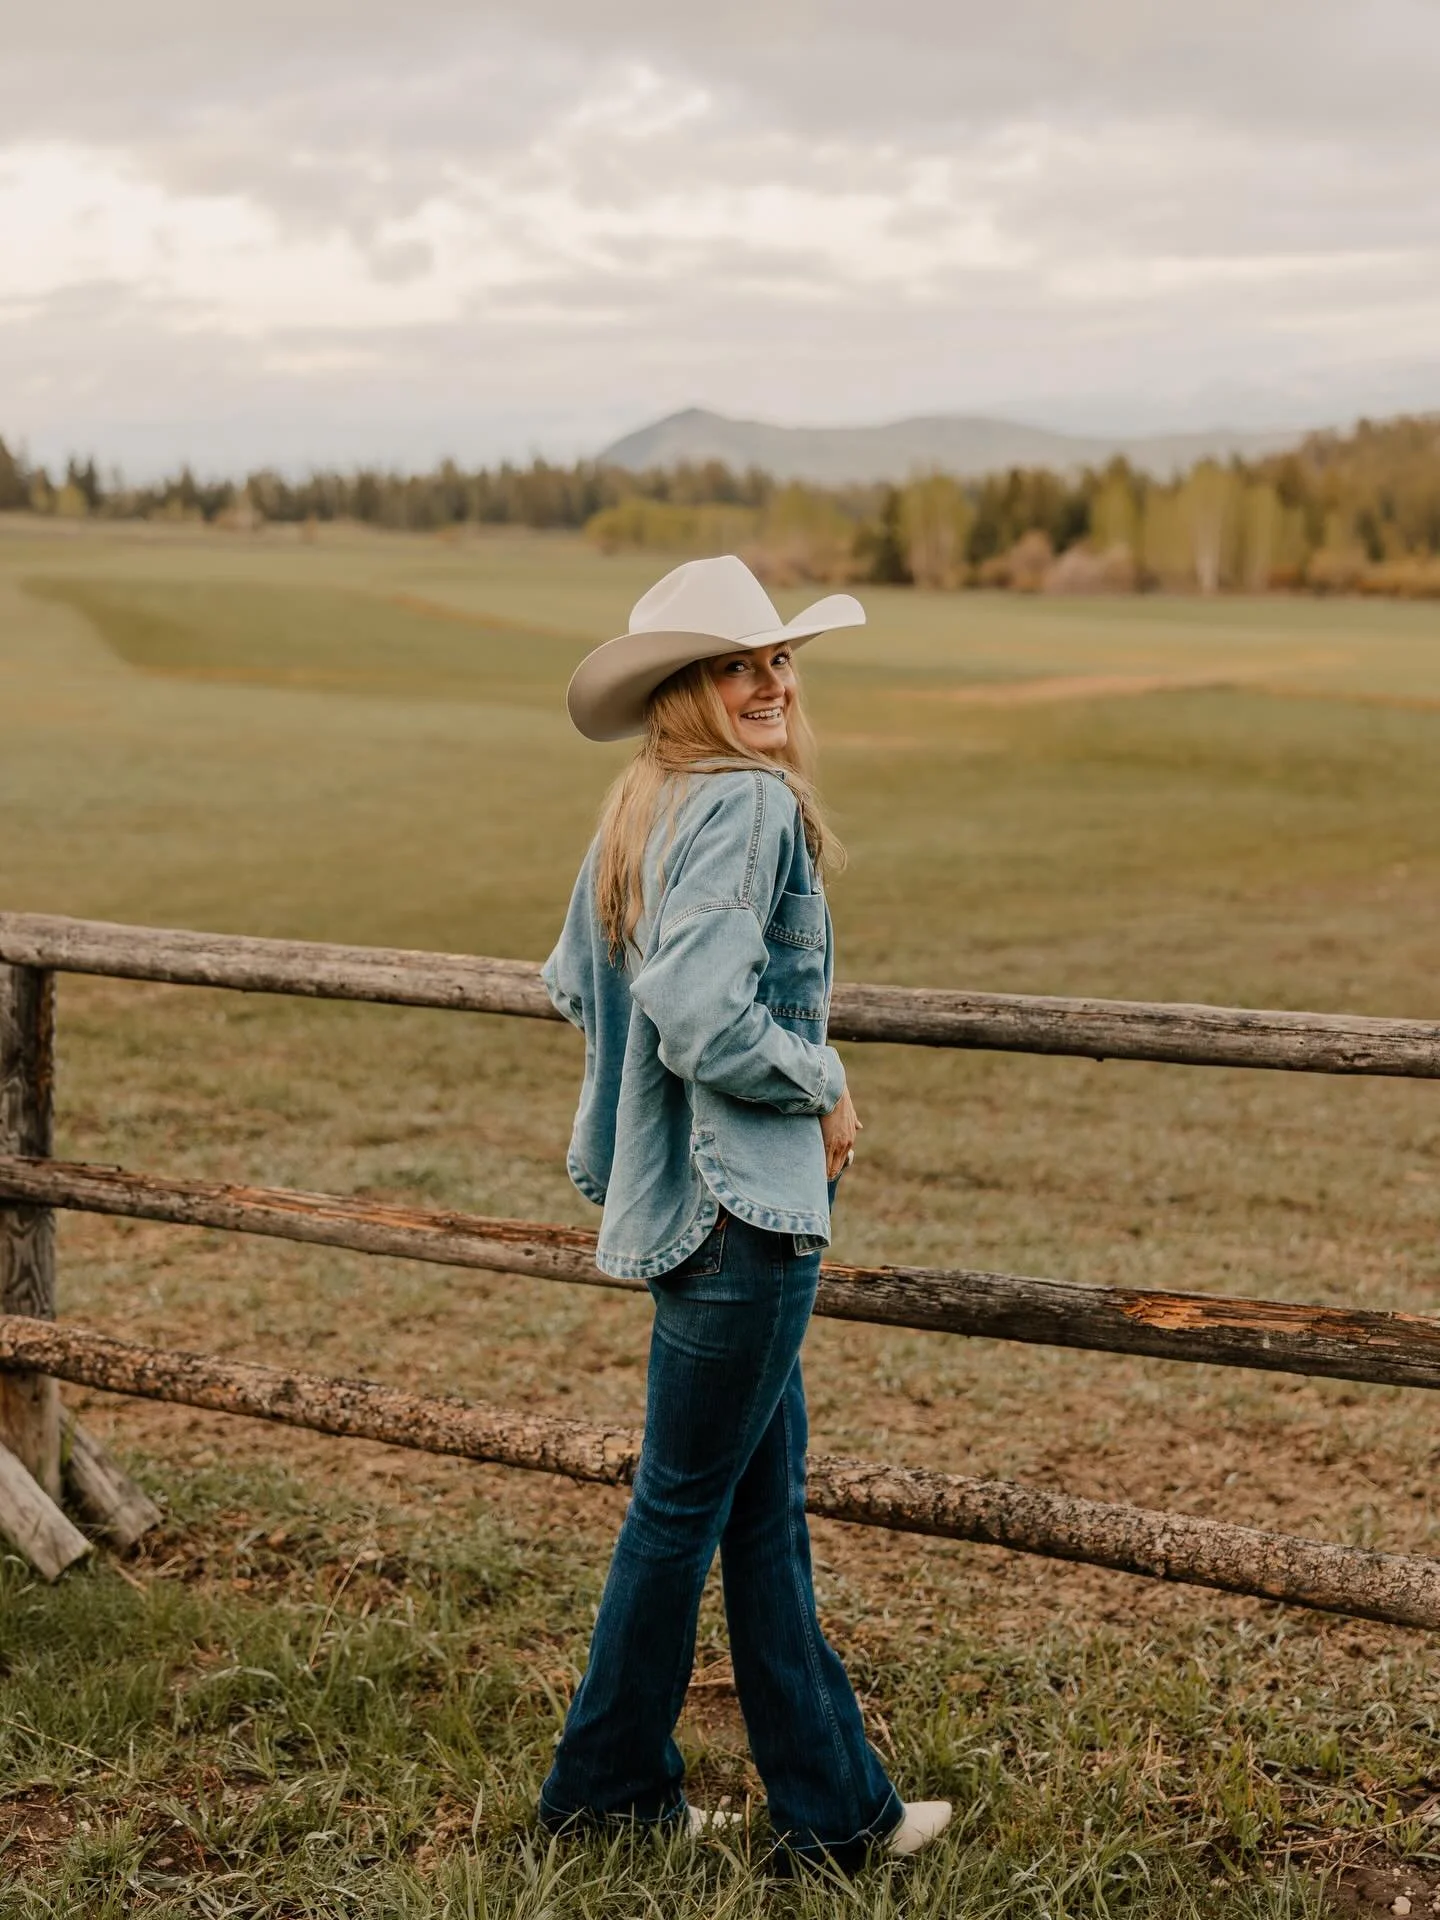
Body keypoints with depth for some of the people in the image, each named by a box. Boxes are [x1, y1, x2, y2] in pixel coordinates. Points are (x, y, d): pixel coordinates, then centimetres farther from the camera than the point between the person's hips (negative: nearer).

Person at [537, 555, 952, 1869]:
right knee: (685, 1502, 5)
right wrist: (821, 1084, -11)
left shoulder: (642, 810, 12)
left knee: (765, 1510, 13)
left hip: (696, 1196, 10)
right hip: (743, 1206, -10)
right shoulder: (749, 804, -17)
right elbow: (705, 1016, -27)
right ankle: (605, 1785, 21)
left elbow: (575, 984, 22)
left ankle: (836, 1805, 23)